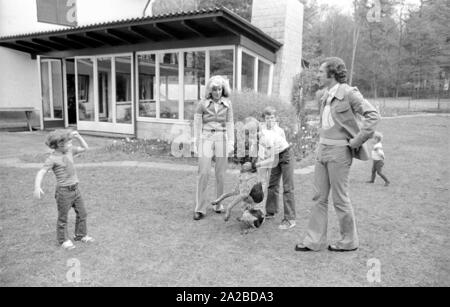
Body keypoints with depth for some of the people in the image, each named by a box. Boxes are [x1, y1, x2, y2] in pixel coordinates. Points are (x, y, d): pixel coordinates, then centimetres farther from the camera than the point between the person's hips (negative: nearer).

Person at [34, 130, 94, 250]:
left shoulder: (69, 151, 4)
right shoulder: (53, 158, -15)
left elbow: (85, 148, 16)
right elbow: (41, 172, -20)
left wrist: (78, 136, 3)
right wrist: (37, 187, -33)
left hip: (75, 189, 7)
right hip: (64, 191, -7)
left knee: (82, 214, 15)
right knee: (63, 218, 7)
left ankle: (81, 235, 31)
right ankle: (64, 240, 23)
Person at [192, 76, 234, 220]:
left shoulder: (227, 104, 7)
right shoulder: (203, 104, 2)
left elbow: (230, 124, 8)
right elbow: (197, 124, 5)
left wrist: (231, 142, 1)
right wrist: (196, 143, 2)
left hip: (221, 139, 2)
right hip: (206, 138, -1)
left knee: (220, 174, 5)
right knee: (203, 173, -7)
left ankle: (218, 204, 20)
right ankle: (200, 209, 0)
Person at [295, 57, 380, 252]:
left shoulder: (349, 93, -12)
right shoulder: (326, 95, 11)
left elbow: (373, 115, -18)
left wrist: (356, 141, -17)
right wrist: (322, 144, 14)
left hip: (339, 151, -8)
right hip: (322, 148, 8)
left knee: (340, 199, 4)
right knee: (320, 197, 10)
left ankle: (349, 241, 23)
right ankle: (314, 241, 20)